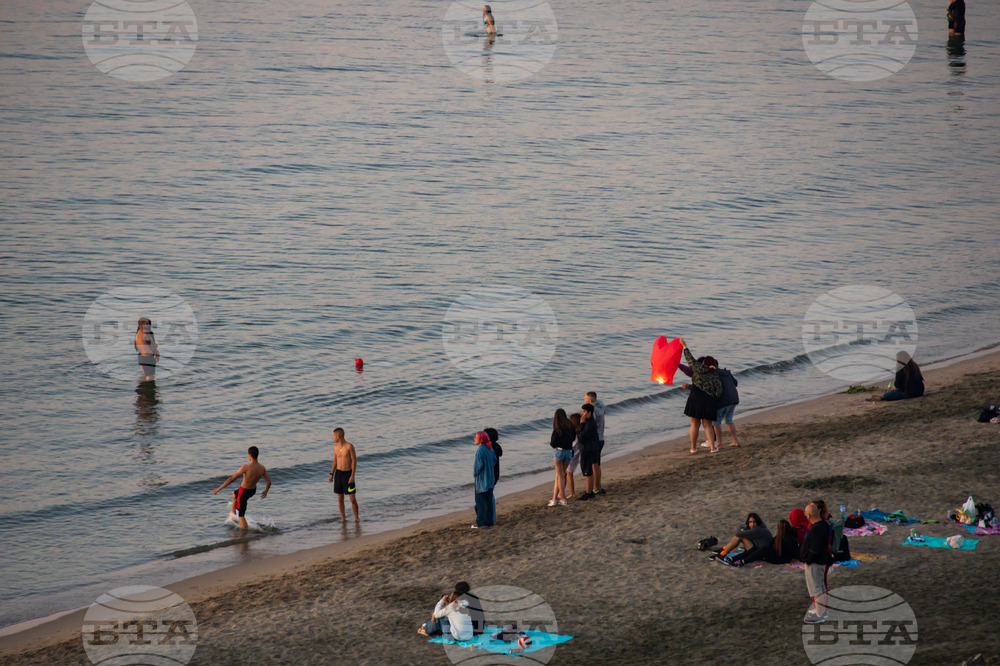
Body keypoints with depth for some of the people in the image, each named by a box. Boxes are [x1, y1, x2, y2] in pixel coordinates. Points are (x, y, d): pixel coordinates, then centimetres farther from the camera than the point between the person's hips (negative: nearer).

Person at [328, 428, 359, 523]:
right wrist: (331, 474, 11)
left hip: (348, 473, -5)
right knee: (340, 498, 6)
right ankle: (343, 518, 15)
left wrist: (352, 476, -17)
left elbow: (354, 461, -11)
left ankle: (356, 518, 10)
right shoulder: (336, 446, 5)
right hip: (338, 473, 5)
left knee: (353, 499, -4)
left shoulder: (349, 446, -13)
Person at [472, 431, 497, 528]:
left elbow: (479, 464, -23)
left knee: (480, 500, 0)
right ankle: (490, 521, 15)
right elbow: (494, 460, 11)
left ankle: (481, 522, 2)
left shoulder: (480, 450, -19)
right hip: (490, 476, 8)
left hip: (482, 478, -8)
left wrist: (475, 473, -7)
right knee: (489, 499, 12)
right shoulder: (490, 448, 5)